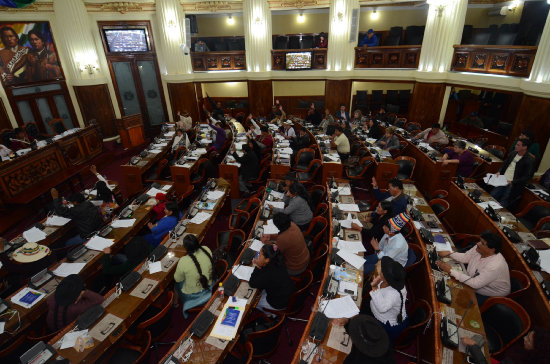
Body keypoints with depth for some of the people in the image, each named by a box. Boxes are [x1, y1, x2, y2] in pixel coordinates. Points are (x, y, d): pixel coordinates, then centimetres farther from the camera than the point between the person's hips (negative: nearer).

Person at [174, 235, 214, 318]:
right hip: (209, 286, 4)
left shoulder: (183, 261, -33)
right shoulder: (207, 249, -22)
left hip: (193, 294, -4)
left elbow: (177, 279, -13)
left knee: (177, 284, 26)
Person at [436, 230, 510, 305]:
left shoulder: (495, 265, -36)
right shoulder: (479, 249, -15)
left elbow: (475, 284, -35)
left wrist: (450, 271, -35)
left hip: (491, 297, -7)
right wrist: (448, 253, -12)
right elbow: (465, 257, 3)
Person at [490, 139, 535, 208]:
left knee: (502, 205, -7)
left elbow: (527, 177, -14)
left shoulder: (530, 160, -12)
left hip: (513, 185, -6)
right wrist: (499, 172, 1)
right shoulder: (513, 153, 7)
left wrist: (512, 182, -21)